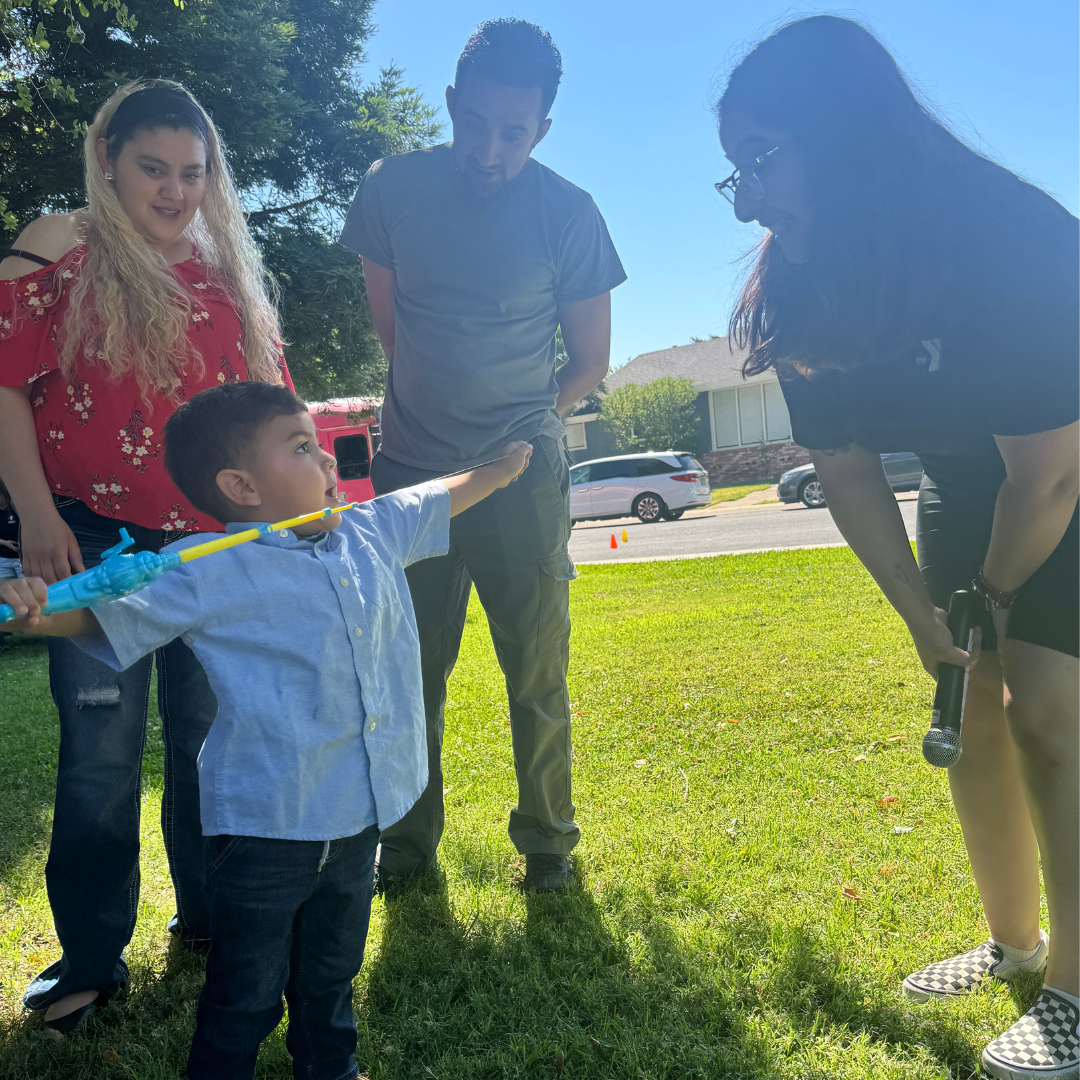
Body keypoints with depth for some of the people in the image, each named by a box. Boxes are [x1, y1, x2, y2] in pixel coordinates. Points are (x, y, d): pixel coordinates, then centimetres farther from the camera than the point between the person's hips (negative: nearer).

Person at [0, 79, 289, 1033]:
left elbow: (270, 397, 16)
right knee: (102, 748, 1)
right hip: (95, 543, -4)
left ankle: (211, 915, 29)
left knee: (210, 734, 12)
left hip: (216, 544, 4)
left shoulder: (229, 269, 12)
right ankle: (91, 957, 17)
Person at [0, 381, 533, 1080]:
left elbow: (438, 499, 18)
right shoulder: (205, 573, -15)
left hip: (359, 814, 6)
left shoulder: (373, 532, 2)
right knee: (245, 1001, 9)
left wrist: (504, 467, 32)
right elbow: (102, 614, -16)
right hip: (268, 823, -6)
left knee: (331, 976, 27)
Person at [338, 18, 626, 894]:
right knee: (409, 670, 8)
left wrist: (518, 427, 6)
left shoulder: (569, 214, -6)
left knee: (537, 673, 2)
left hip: (521, 476, -2)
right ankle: (409, 842, 26)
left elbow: (591, 362, 3)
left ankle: (548, 841, 22)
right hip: (410, 468, 2)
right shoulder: (394, 187, 0)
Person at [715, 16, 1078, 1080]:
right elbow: (845, 469, -7)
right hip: (970, 489, 6)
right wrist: (925, 616, -9)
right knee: (971, 707, 7)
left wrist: (994, 601, -10)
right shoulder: (806, 293, -13)